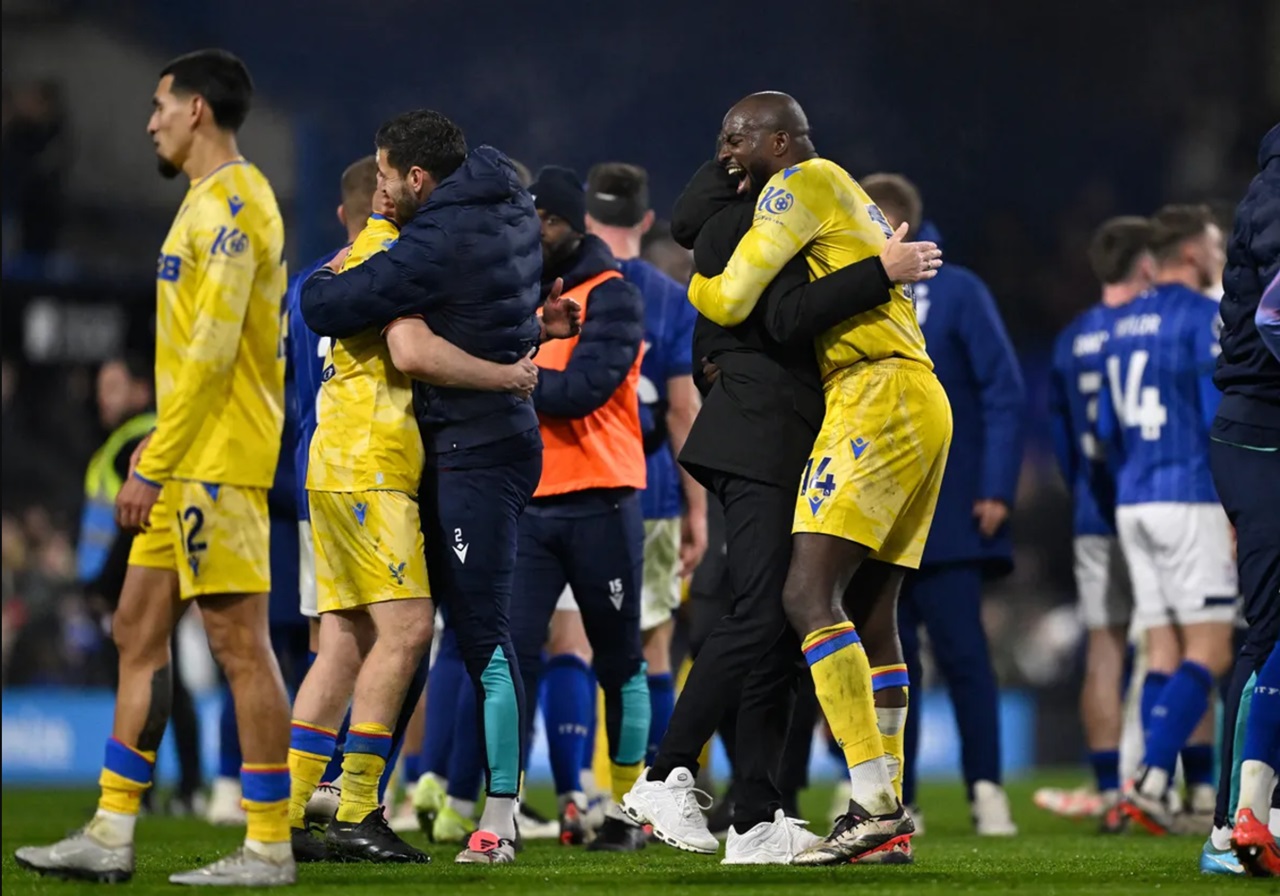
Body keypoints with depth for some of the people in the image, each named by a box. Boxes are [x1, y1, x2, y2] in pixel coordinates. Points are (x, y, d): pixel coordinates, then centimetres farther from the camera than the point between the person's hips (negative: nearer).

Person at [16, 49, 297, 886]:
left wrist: (155, 464, -19)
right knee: (139, 631, 10)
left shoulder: (232, 202, -14)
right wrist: (162, 442, 20)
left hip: (220, 462, -10)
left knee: (240, 642, -7)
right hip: (192, 464, 10)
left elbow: (213, 348, -19)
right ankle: (112, 834, 12)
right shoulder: (212, 201, 18)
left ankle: (269, 848, -5)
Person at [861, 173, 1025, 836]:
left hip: (946, 514, -4)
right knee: (889, 662, 5)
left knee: (961, 652, -7)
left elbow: (1004, 393, -3)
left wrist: (996, 488, -10)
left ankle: (986, 790, -3)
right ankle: (896, 801, 10)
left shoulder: (957, 292, -1)